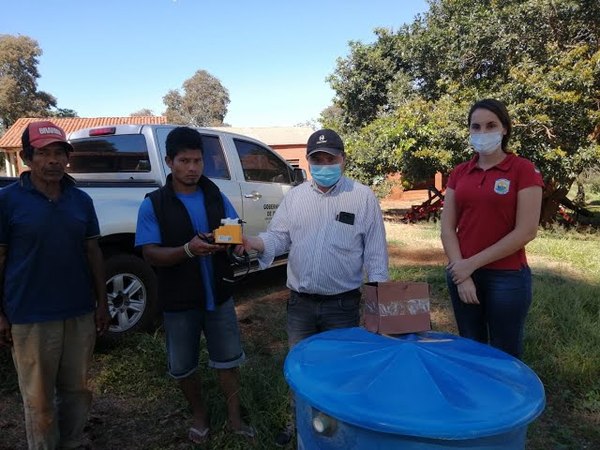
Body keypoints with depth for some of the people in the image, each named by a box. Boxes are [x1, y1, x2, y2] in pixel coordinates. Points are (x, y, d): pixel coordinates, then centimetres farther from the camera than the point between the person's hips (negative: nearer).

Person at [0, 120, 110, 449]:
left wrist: (102, 303, 6)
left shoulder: (81, 200, 4)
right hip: (30, 318, -3)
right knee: (39, 398, 11)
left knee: (77, 389, 16)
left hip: (80, 314, 4)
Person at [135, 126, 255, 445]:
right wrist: (188, 249, -33)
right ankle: (199, 415, 39)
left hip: (218, 296, 2)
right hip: (179, 301, -2)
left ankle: (234, 418, 31)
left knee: (228, 360, 12)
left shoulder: (216, 197, 1)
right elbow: (151, 254, -15)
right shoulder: (153, 205, -9)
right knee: (182, 367, 15)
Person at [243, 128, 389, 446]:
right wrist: (253, 243, -21)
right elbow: (278, 237, 0)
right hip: (299, 303, 3)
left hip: (343, 304, -2)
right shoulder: (294, 196, 3)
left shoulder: (363, 197, -5)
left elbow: (375, 251, -4)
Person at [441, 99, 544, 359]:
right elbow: (447, 229, 3)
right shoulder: (459, 173, 7)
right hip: (462, 274, 4)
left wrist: (473, 263, -12)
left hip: (507, 278, -4)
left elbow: (526, 232, -12)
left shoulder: (523, 169, -5)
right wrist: (463, 274, -8)